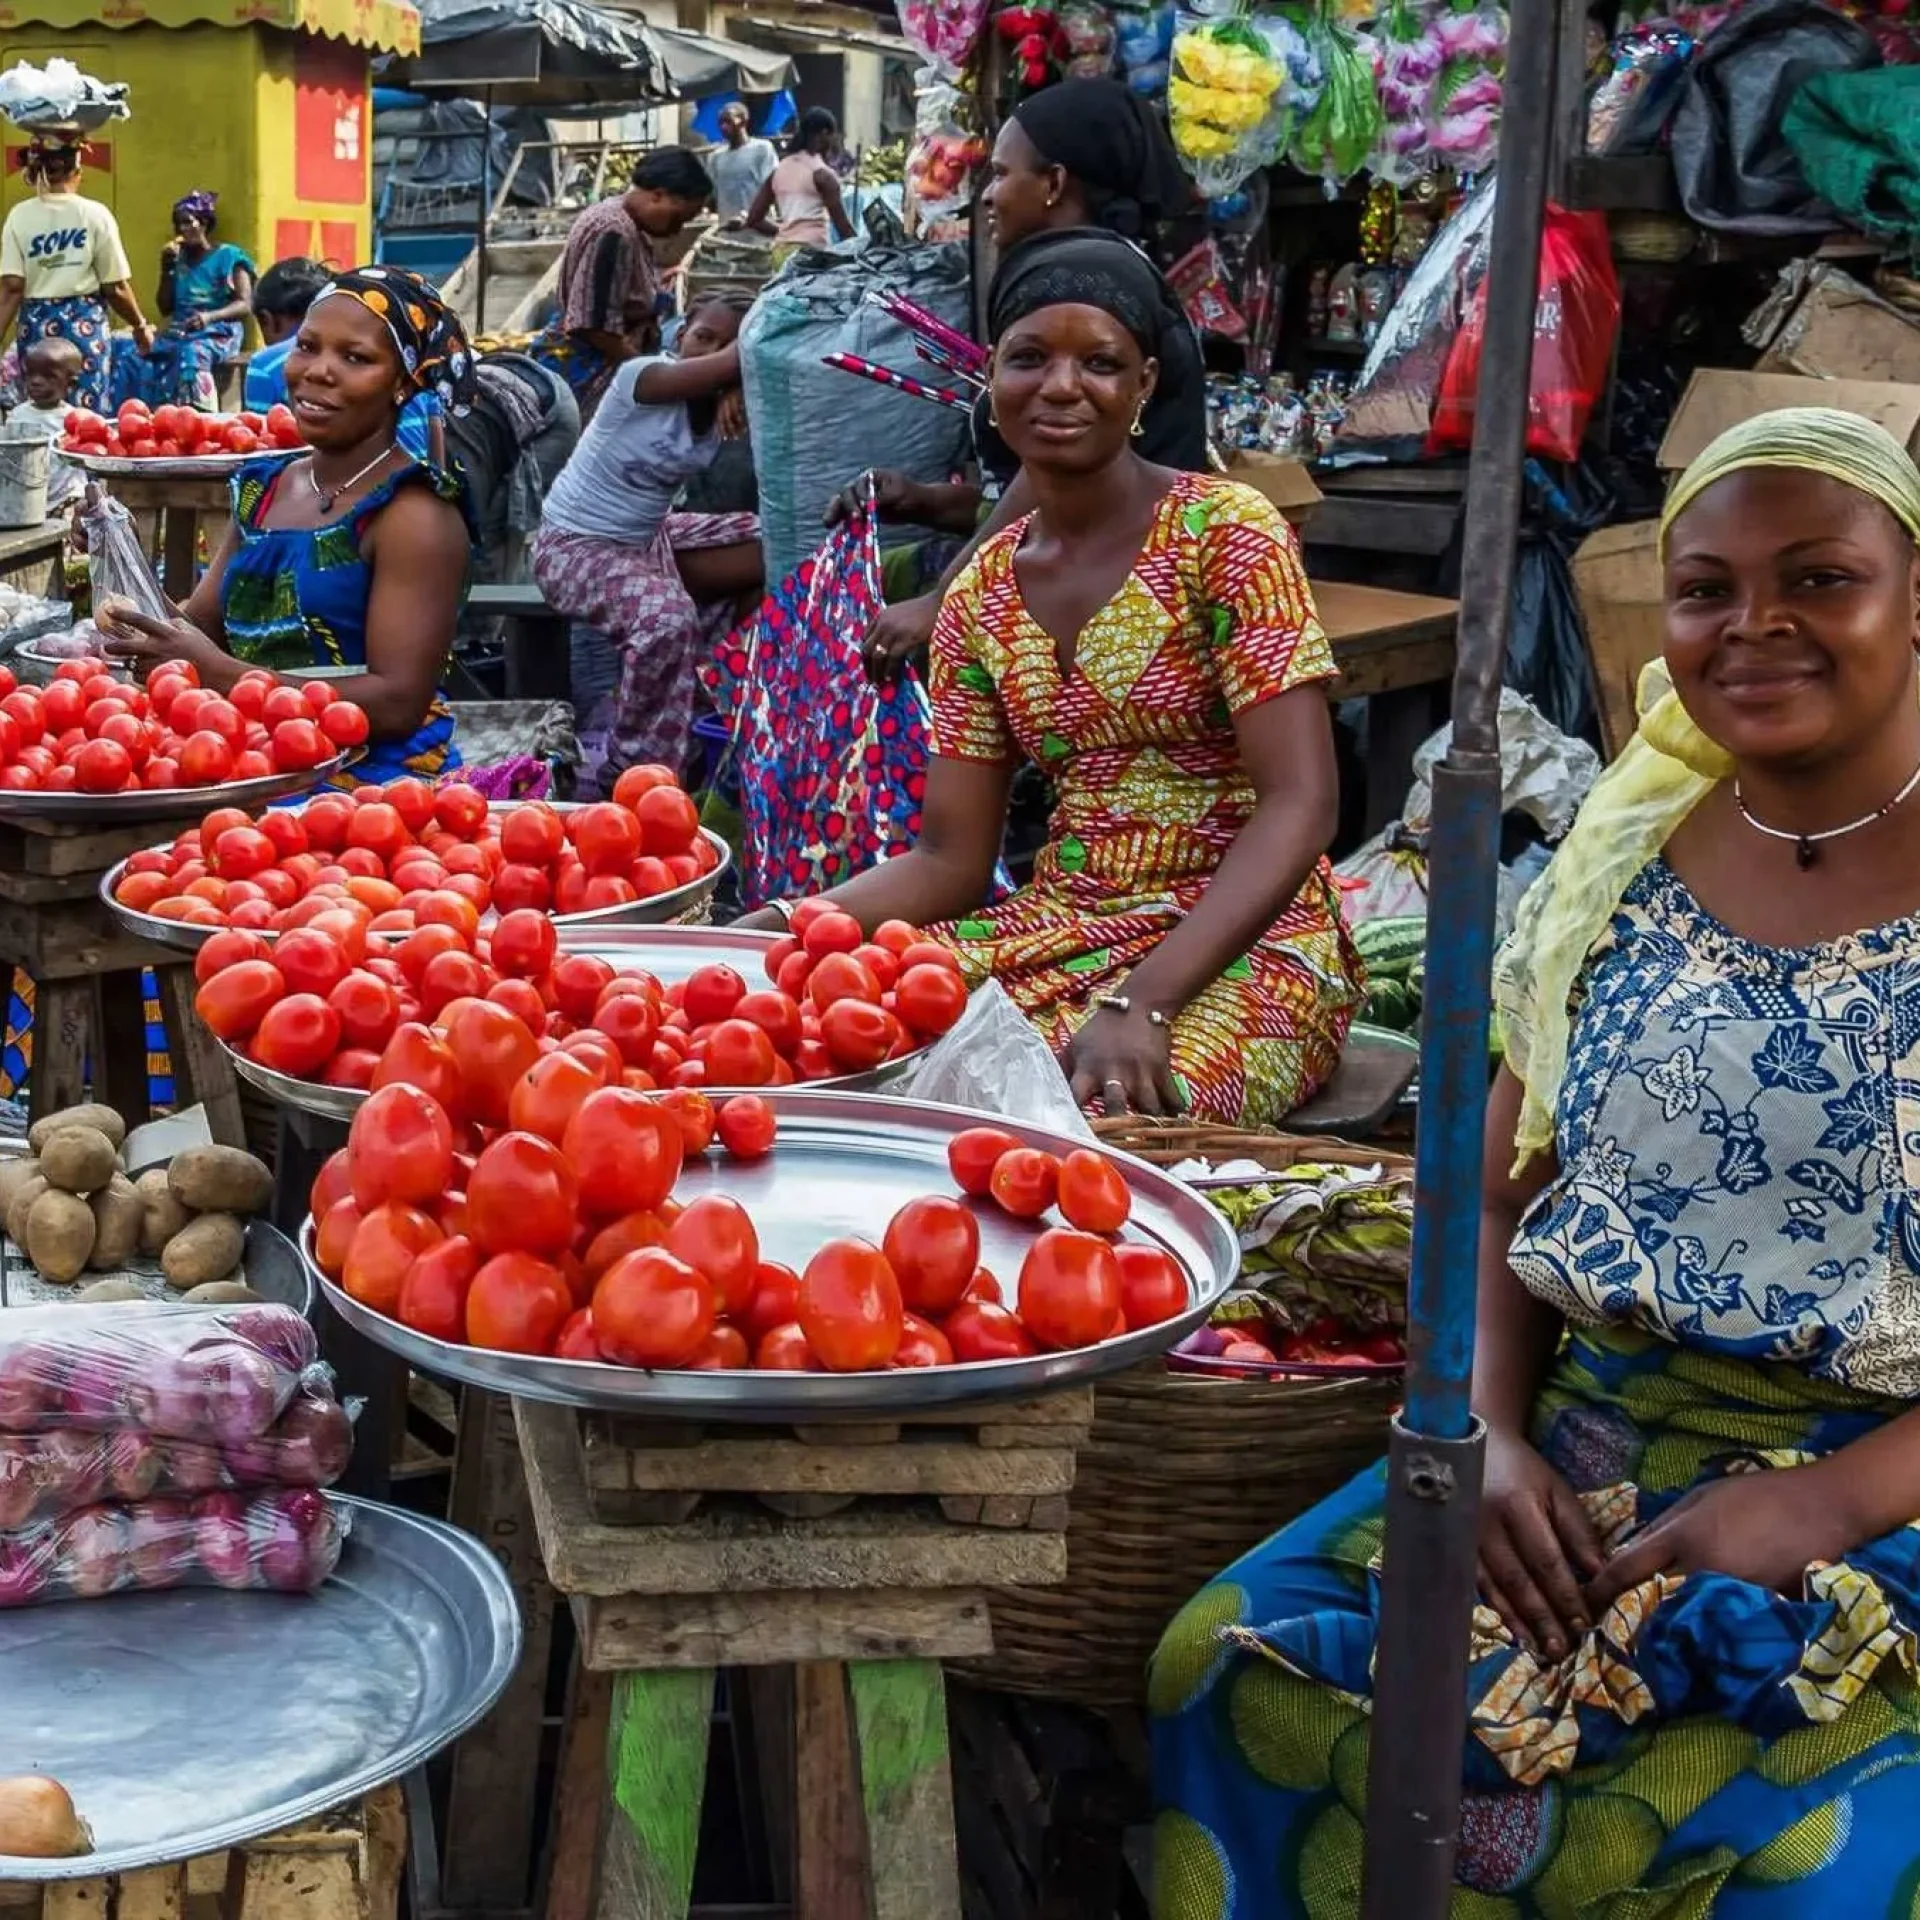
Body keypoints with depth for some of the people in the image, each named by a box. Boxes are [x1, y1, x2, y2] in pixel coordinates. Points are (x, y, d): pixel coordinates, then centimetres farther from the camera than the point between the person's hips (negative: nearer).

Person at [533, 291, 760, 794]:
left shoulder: (717, 405, -1)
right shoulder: (643, 375, -22)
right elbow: (733, 360, -31)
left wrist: (737, 389, -24)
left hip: (650, 539, 8)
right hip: (575, 547, -8)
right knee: (667, 617, -36)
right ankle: (635, 768, -19)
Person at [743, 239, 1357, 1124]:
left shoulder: (1225, 534, -10)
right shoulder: (983, 592, 7)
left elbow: (1299, 806, -17)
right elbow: (950, 862, 7)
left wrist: (1142, 1006, -28)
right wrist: (776, 928, -11)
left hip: (1241, 943, -5)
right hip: (1061, 926, 5)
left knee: (1112, 1118, -35)